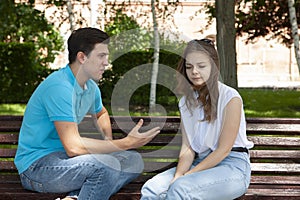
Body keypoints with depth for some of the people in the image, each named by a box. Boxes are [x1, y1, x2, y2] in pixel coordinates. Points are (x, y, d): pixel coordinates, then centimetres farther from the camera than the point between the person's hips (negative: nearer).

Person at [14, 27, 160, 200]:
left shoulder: (91, 87, 10)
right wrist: (126, 143, -22)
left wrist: (108, 140, 11)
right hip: (37, 165, -10)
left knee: (133, 161, -2)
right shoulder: (59, 87, -20)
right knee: (107, 165, -32)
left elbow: (102, 113, 34)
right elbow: (73, 146, -26)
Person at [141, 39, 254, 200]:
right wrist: (178, 175, -16)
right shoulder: (186, 102, 11)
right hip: (201, 162, 5)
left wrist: (188, 175, -16)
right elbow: (187, 148, 4)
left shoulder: (230, 98, -9)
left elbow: (224, 149, -11)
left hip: (232, 165, -5)